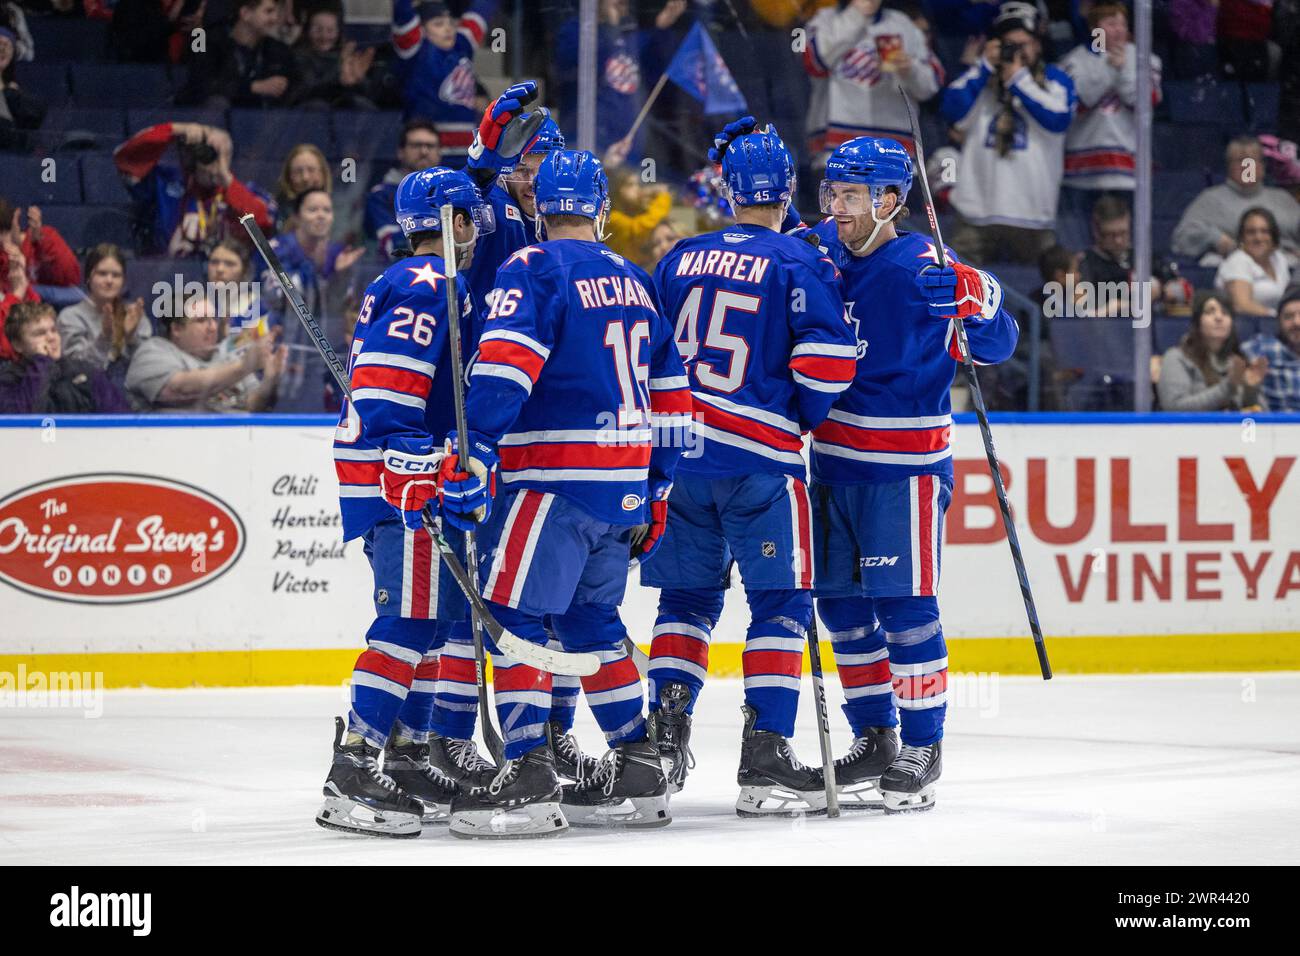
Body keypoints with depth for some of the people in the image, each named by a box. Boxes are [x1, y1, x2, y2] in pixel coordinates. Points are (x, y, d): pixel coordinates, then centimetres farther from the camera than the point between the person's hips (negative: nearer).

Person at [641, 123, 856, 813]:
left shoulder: (682, 259, 10)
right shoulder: (801, 263, -6)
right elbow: (828, 359, -13)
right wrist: (804, 418, 4)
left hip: (681, 451, 5)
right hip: (761, 458, -5)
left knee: (688, 597, 16)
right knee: (781, 602, -1)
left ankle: (664, 731, 10)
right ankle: (765, 758, -8)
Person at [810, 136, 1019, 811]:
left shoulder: (924, 270, -14)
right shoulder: (818, 251, 4)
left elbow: (996, 345, -12)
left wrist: (974, 305, -30)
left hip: (904, 464, -7)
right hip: (830, 456, 7)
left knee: (904, 603, -5)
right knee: (840, 601, 11)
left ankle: (923, 745, 4)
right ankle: (873, 738, 22)